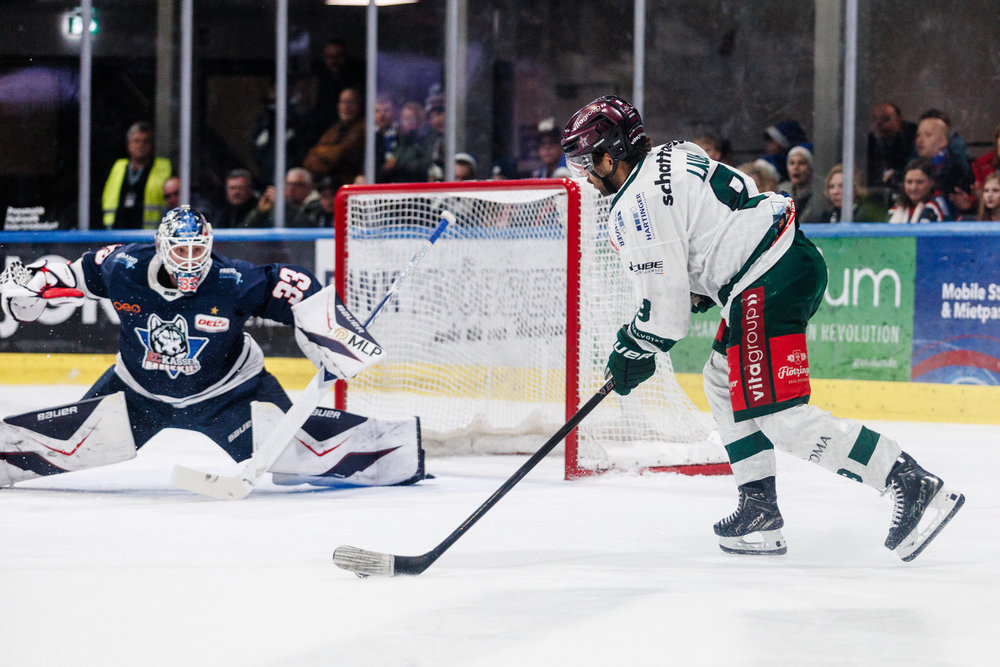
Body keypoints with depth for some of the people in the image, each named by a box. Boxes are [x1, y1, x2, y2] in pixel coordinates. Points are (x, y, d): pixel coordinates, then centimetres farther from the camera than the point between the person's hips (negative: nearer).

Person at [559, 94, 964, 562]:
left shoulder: (636, 207, -10)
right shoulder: (675, 155, 19)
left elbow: (664, 307, -11)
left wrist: (632, 352, 6)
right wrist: (700, 291, 30)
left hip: (767, 286, -11)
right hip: (797, 258, 11)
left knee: (780, 416, -12)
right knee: (724, 384, 22)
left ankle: (914, 488, -17)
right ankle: (759, 514, 20)